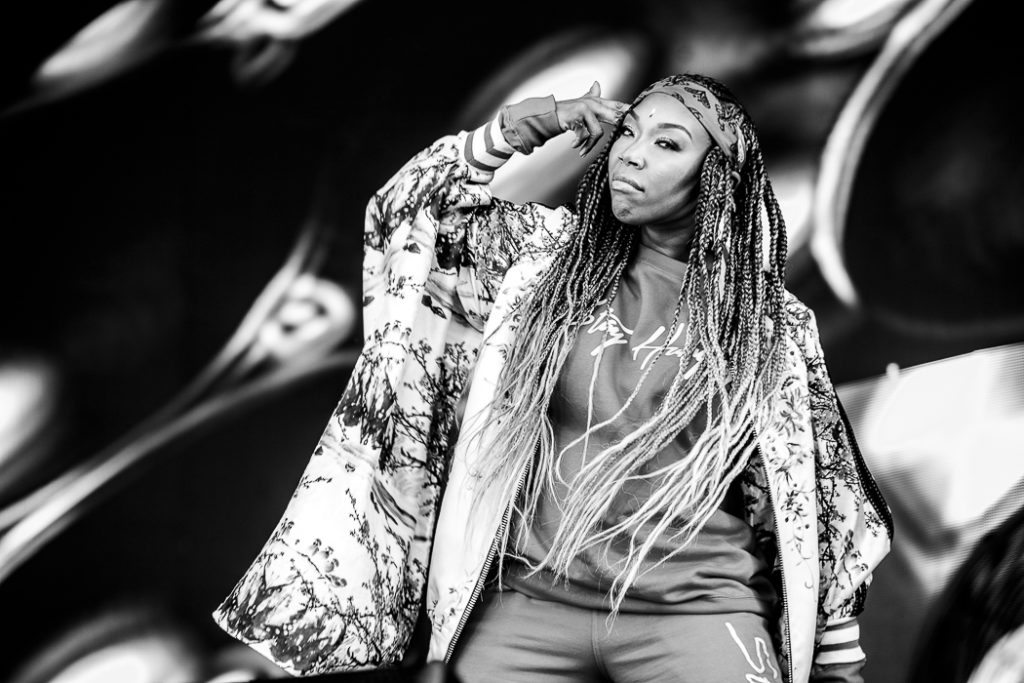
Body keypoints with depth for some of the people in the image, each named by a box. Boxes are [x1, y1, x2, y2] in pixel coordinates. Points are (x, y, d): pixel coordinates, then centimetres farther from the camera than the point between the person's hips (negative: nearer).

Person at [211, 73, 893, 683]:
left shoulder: (771, 321, 1)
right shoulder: (547, 253, 6)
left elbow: (812, 501, 5)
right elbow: (407, 213, 8)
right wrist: (523, 126, -1)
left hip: (695, 614, -2)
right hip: (524, 603, 2)